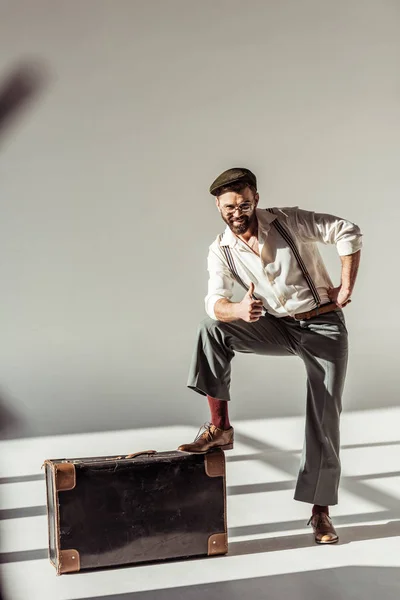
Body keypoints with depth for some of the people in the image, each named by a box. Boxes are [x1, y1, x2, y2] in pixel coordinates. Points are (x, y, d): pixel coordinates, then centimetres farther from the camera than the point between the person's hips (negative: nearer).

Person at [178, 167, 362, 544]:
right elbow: (215, 302, -17)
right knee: (212, 327, -19)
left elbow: (348, 233, -14)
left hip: (324, 327, -3)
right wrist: (239, 310, -40)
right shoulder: (221, 251, -5)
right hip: (278, 329, 3)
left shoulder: (288, 221, -14)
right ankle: (219, 427, -16)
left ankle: (320, 511, 7)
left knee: (325, 418, -4)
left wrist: (347, 289, -17)